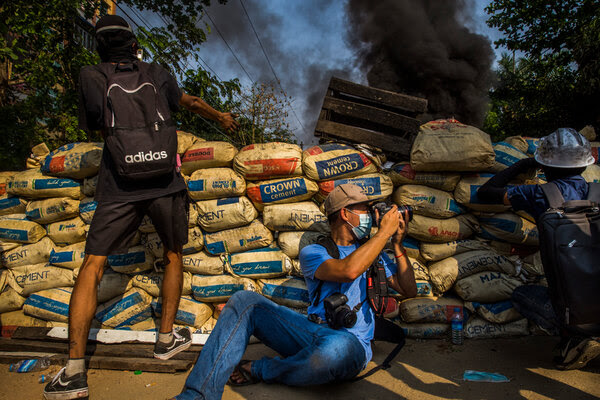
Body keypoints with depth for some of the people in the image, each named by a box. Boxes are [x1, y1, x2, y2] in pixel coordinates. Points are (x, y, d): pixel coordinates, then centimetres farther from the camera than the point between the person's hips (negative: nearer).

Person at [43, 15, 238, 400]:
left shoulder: (91, 76, 6)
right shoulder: (158, 74, 11)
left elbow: (95, 126, 18)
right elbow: (191, 101, 28)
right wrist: (221, 116, 46)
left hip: (119, 190, -1)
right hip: (165, 184, 2)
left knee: (92, 268, 3)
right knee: (173, 256, 20)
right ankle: (167, 338, 26)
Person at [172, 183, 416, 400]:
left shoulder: (373, 253, 20)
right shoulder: (313, 253, 8)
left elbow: (409, 291, 15)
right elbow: (349, 270, -14)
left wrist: (398, 245, 7)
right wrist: (385, 230, -5)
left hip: (351, 341, 0)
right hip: (313, 331, 0)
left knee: (336, 347, -40)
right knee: (245, 301, -16)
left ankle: (261, 371, -10)